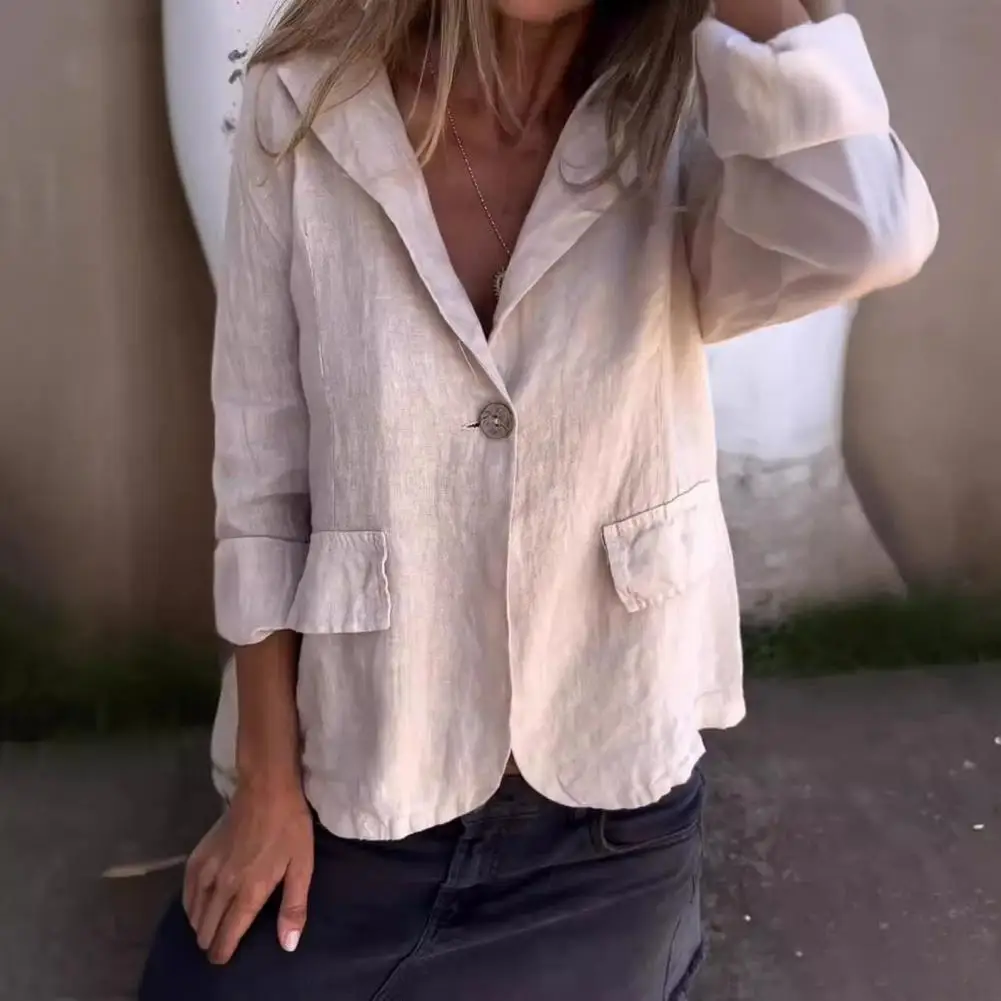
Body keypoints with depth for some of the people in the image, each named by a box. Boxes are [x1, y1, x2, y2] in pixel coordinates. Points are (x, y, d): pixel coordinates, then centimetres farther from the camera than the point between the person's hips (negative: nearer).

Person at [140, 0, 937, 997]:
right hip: (351, 774, 0)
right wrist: (265, 783, -4)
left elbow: (872, 237, -35)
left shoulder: (681, 128, -12)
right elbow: (261, 468, -8)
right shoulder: (307, 105, -13)